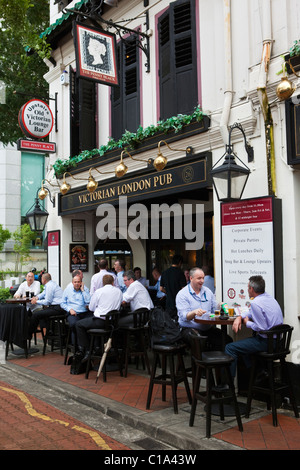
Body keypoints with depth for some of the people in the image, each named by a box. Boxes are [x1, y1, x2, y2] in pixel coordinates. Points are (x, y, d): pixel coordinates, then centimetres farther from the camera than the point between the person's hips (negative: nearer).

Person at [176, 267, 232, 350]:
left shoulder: (207, 291, 16)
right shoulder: (182, 294, -2)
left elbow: (214, 310, 20)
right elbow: (183, 316, -13)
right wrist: (194, 312, -34)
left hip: (208, 328, 5)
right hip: (190, 329, -5)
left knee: (228, 340, -17)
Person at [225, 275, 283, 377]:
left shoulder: (255, 303, -21)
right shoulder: (269, 297, 10)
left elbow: (262, 328, -24)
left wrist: (247, 323, -7)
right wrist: (239, 317, 8)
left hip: (266, 342, -10)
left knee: (230, 348, -8)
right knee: (242, 344, 31)